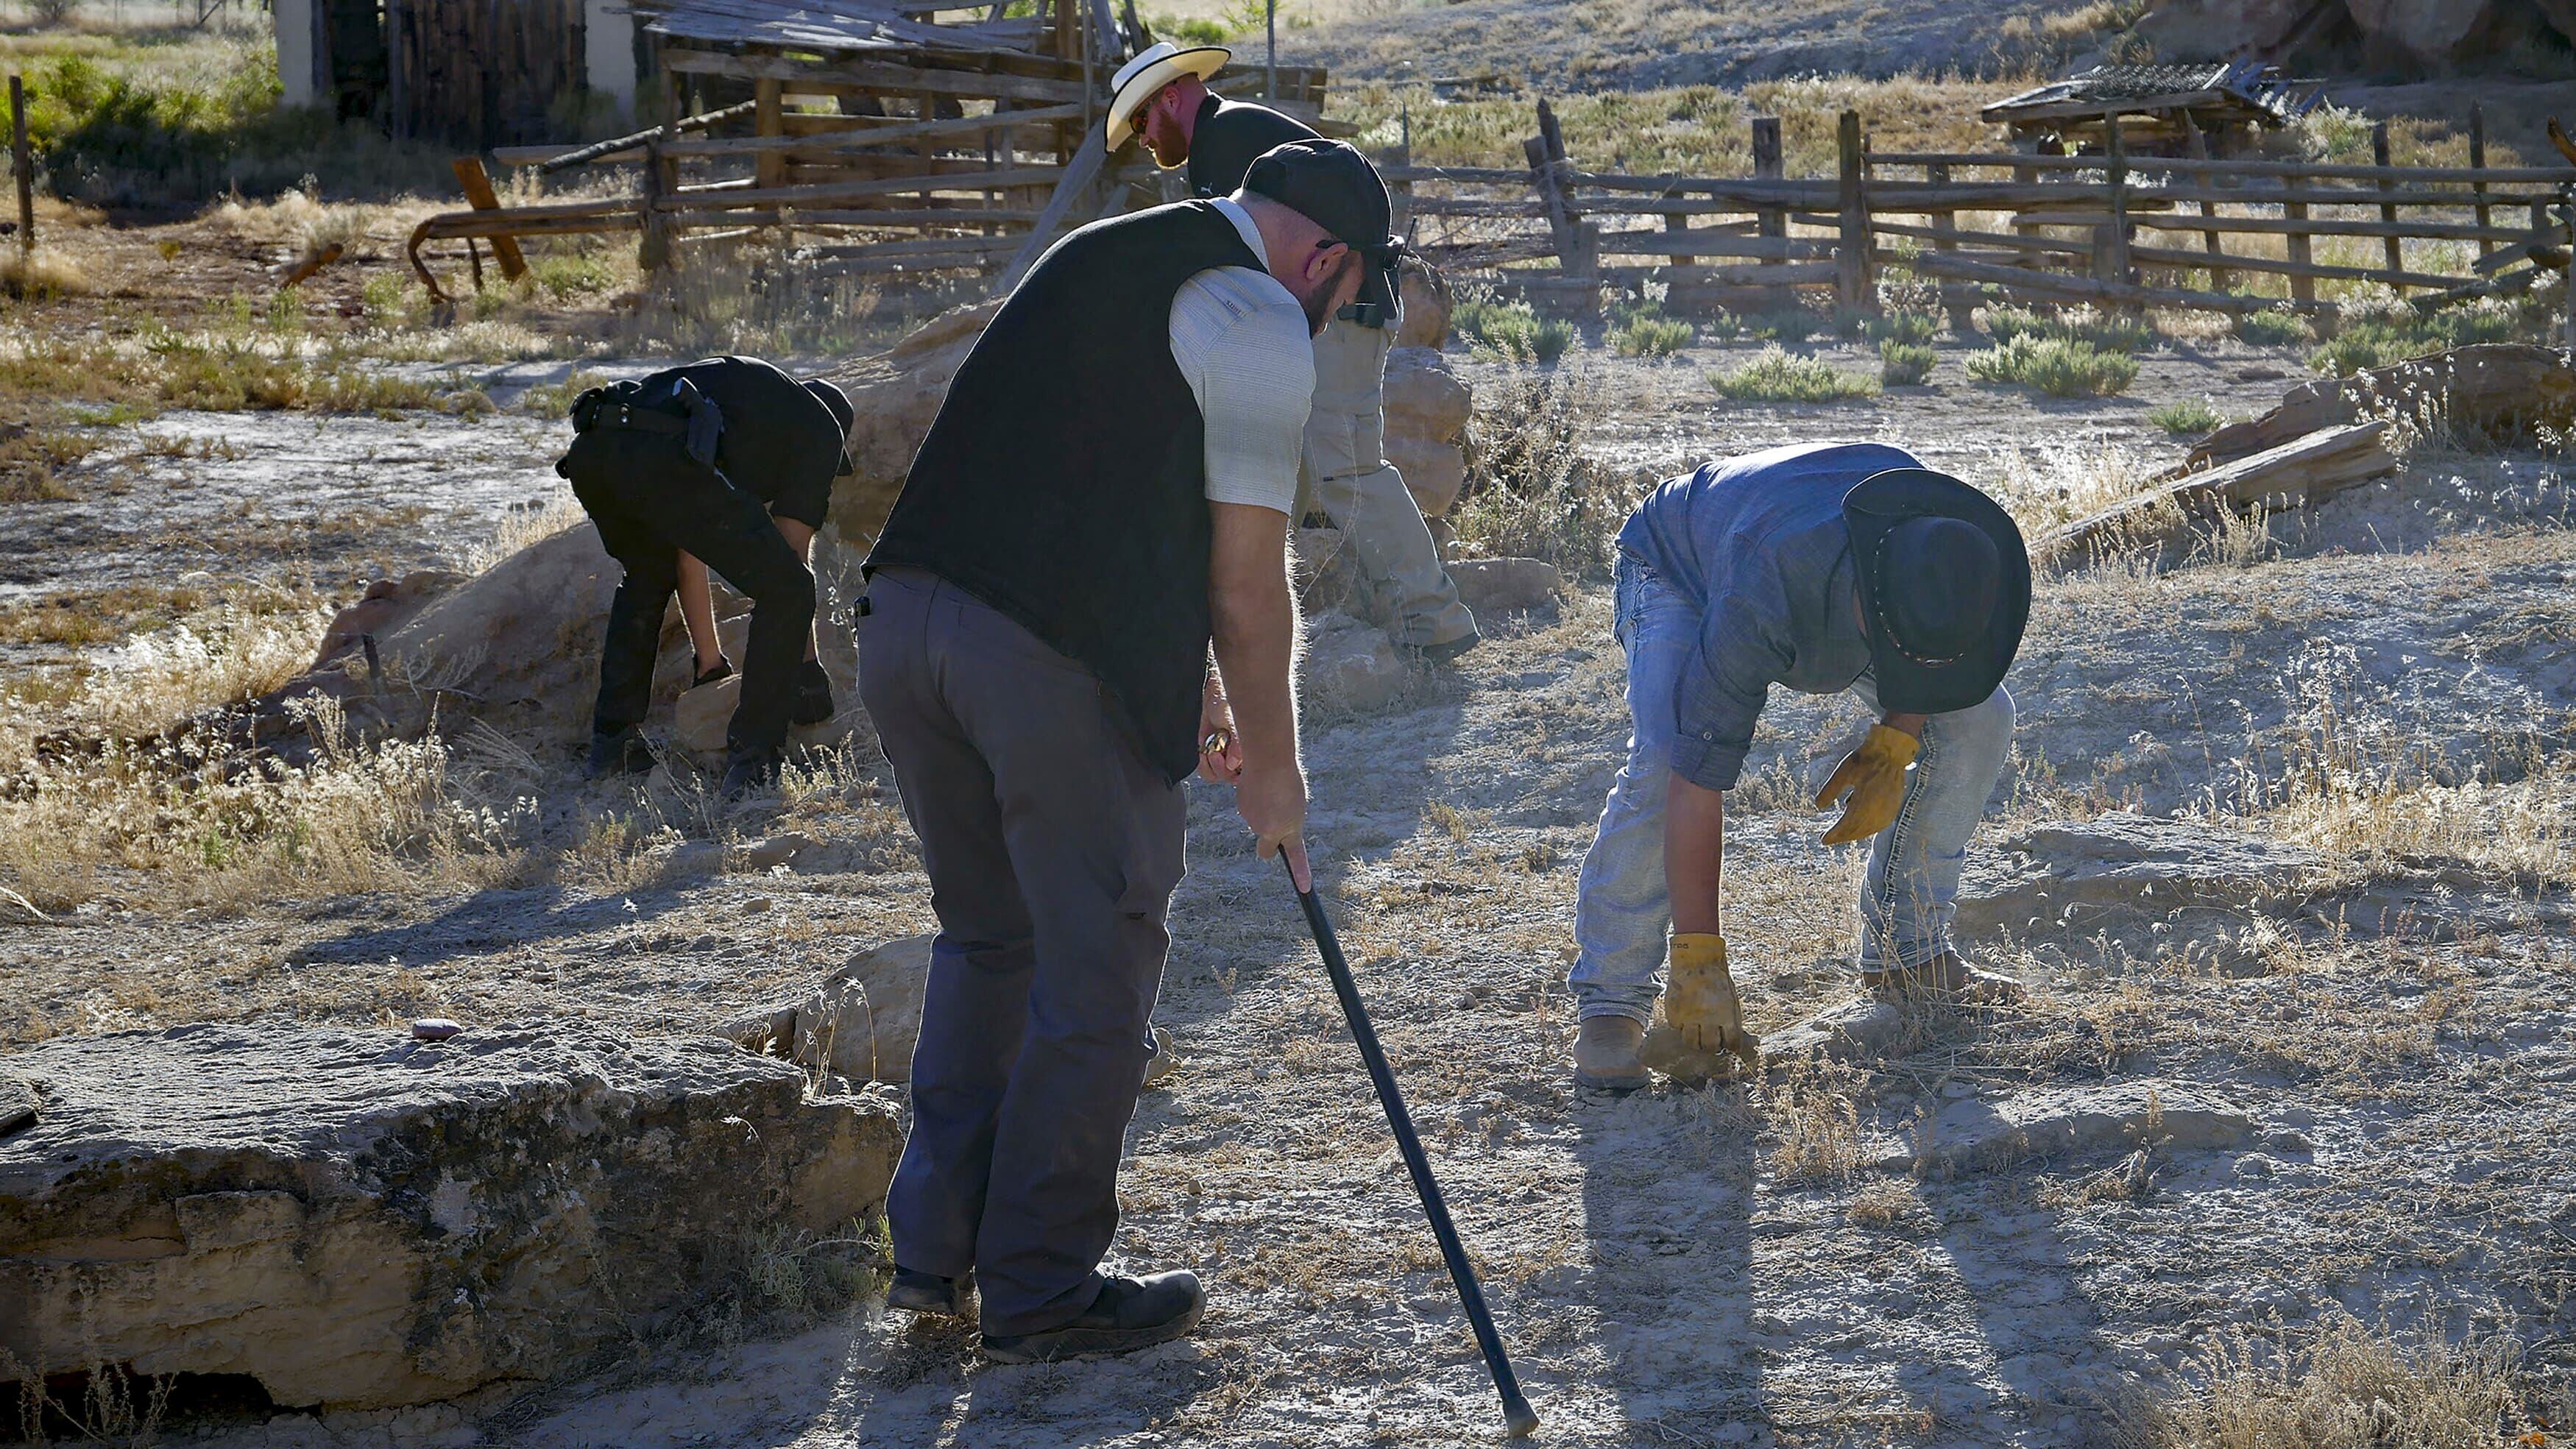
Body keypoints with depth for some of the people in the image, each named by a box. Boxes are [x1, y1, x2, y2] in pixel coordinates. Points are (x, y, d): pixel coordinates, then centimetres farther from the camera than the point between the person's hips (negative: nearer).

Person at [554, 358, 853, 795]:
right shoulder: (822, 428, 26)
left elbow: (687, 551, 41)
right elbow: (792, 554, 18)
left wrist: (709, 660, 44)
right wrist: (808, 672, 26)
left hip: (590, 449, 7)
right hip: (661, 460, -7)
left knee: (648, 575, 36)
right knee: (786, 588, 9)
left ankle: (612, 741, 32)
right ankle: (752, 763, 3)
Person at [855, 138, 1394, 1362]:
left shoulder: (1102, 256, 25)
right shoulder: (1259, 322, -2)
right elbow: (1245, 580, -3)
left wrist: (1188, 685, 35)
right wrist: (1271, 764, 9)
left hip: (904, 619, 8)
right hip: (1054, 662, -8)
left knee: (986, 935, 23)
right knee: (1096, 969, 6)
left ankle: (935, 1246, 27)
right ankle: (1042, 1292, 14)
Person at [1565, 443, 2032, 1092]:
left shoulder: (1947, 542, -33)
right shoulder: (1759, 600, -47)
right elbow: (1700, 777, -43)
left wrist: (1894, 743, -23)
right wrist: (1699, 964, -42)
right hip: (1681, 572, -5)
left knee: (1979, 718, -8)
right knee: (1665, 760, -31)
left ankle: (1905, 953, 2)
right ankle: (1609, 1001, -22)